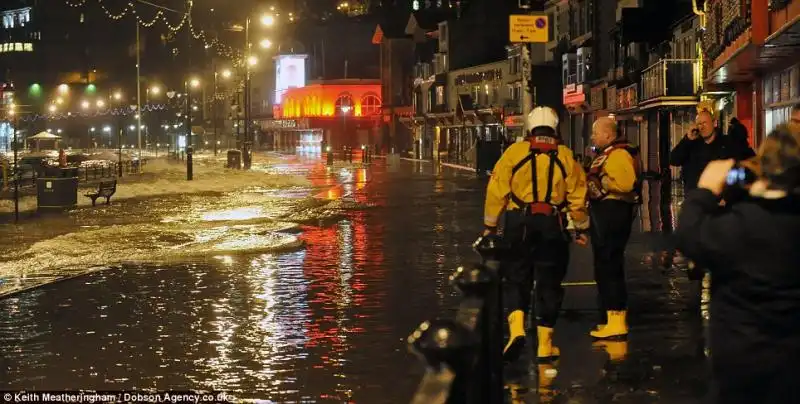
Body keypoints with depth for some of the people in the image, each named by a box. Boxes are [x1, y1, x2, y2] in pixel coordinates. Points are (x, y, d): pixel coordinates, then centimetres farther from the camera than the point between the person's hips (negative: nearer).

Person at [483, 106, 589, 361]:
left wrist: (490, 225, 8)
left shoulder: (515, 152, -1)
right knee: (549, 283, 9)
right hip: (553, 225, 1)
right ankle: (545, 344, 12)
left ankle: (516, 329, -13)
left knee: (515, 279, 9)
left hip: (519, 223, -1)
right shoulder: (565, 156, 2)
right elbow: (577, 196, 4)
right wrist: (581, 228, 18)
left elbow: (497, 190, -2)